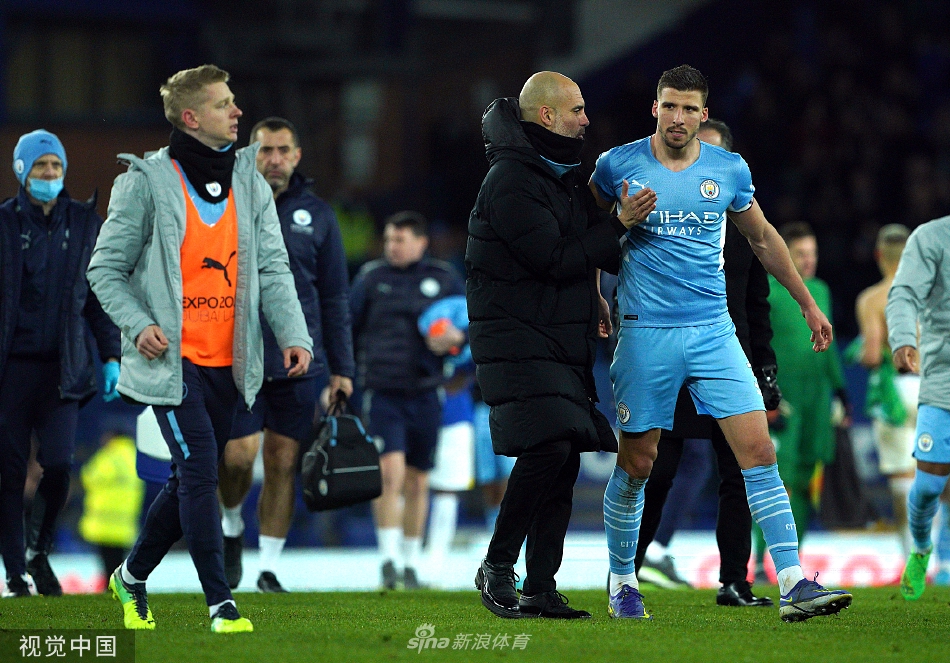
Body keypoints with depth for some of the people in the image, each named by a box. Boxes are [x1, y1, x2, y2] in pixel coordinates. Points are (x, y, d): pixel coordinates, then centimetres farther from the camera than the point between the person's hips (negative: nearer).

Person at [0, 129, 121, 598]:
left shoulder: (85, 224, 8)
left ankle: (40, 550, 12)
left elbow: (99, 296, 14)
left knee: (59, 463, -12)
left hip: (63, 367, 1)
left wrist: (111, 357, 9)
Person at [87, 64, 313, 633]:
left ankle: (134, 575, 32)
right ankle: (221, 602, -12)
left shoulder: (250, 183, 9)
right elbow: (107, 268, -1)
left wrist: (293, 334, -9)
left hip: (228, 361, 6)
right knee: (199, 469, -15)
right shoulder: (148, 182, -5)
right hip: (173, 357, -6)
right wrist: (138, 325, -16)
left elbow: (272, 266, 5)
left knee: (193, 478, 12)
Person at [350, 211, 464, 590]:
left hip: (426, 393, 2)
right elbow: (346, 328, 10)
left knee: (417, 482, 8)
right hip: (382, 391, -2)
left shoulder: (444, 279, 8)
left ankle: (411, 562, 20)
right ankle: (388, 558, -14)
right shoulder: (371, 278, 6)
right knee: (390, 470, -18)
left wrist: (457, 338, -11)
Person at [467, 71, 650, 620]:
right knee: (548, 447, -21)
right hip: (518, 341, -9)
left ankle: (541, 589, 7)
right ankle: (498, 566, -8)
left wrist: (594, 292, 22)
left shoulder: (562, 173, 15)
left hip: (564, 342, 9)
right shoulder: (510, 182, -15)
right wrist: (620, 224, -16)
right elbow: (556, 259, -19)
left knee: (565, 459, 4)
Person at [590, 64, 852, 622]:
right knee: (636, 463, 2)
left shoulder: (729, 170, 5)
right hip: (645, 333, -2)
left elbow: (762, 237, 20)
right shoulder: (619, 165, -1)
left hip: (714, 331, 2)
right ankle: (623, 584, 21)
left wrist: (808, 304, 24)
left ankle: (794, 584, -11)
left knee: (759, 451, -8)